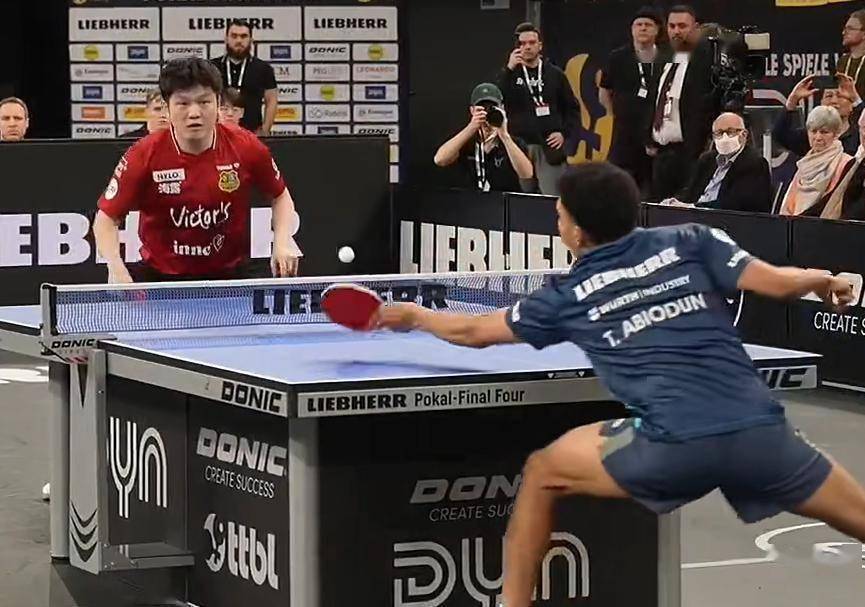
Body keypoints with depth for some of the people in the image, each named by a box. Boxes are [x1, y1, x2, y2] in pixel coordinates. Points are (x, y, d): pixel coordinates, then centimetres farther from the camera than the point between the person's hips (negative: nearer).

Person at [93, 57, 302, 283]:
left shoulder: (245, 148, -10)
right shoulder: (144, 156, -15)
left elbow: (280, 195, 8)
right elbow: (106, 218, -9)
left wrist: (282, 241, -8)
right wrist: (116, 268, -26)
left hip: (228, 274, 1)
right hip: (160, 277, -1)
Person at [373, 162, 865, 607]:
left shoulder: (570, 296, 14)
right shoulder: (690, 243, 14)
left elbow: (473, 332, 27)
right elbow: (780, 284, 5)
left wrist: (414, 316, 46)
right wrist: (825, 280, 28)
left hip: (676, 444, -2)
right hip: (762, 431, 2)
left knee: (543, 472, 20)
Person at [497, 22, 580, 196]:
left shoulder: (555, 74, 10)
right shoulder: (510, 74, 8)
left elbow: (572, 108, 13)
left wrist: (564, 133, -2)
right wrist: (509, 70, -16)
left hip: (550, 147, 0)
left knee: (552, 198, -5)